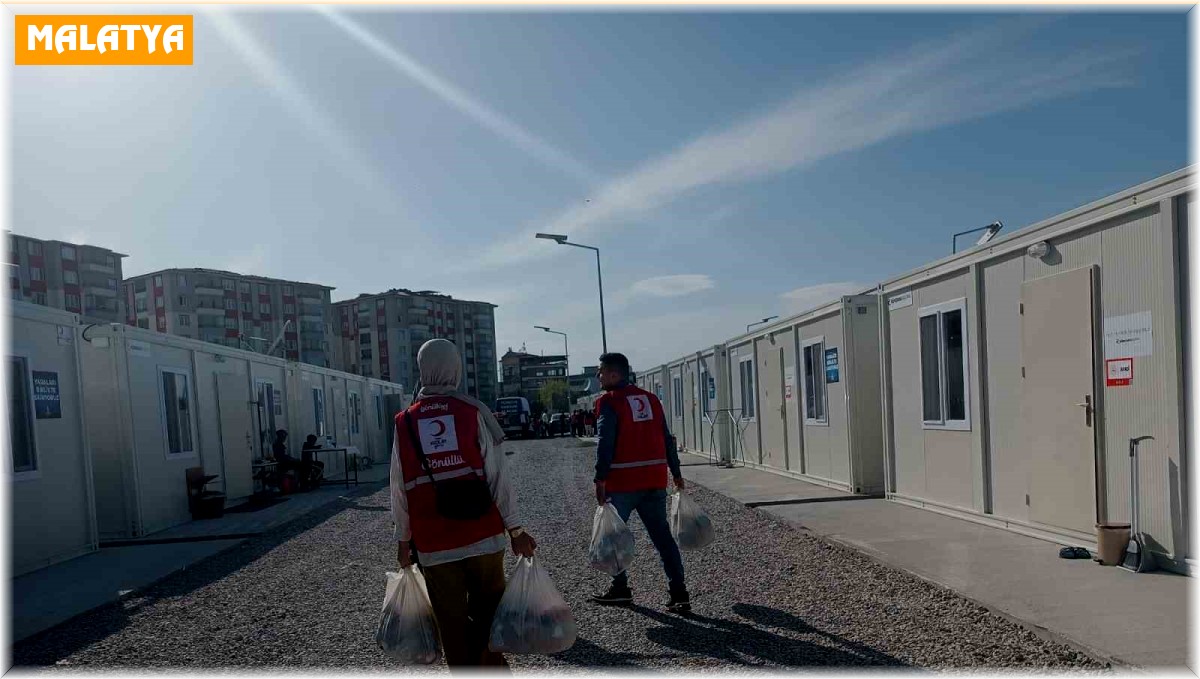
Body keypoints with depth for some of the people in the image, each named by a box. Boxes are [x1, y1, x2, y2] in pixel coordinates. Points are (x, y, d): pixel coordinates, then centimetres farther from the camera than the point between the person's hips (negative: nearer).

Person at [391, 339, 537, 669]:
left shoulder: (404, 423, 2)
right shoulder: (473, 412, -4)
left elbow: (399, 489, 4)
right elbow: (497, 475, -6)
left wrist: (403, 540, 14)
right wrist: (515, 529, -2)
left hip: (433, 545, 1)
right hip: (483, 536, -1)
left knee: (452, 623, 12)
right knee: (488, 611, 15)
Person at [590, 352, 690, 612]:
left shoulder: (608, 402, -7)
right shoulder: (650, 398, 12)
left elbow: (606, 443, -17)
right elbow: (667, 439, 12)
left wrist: (601, 479, -17)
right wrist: (676, 473, 17)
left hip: (622, 481, -5)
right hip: (655, 479, 5)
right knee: (662, 536, 8)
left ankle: (620, 588, 22)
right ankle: (679, 594, 3)